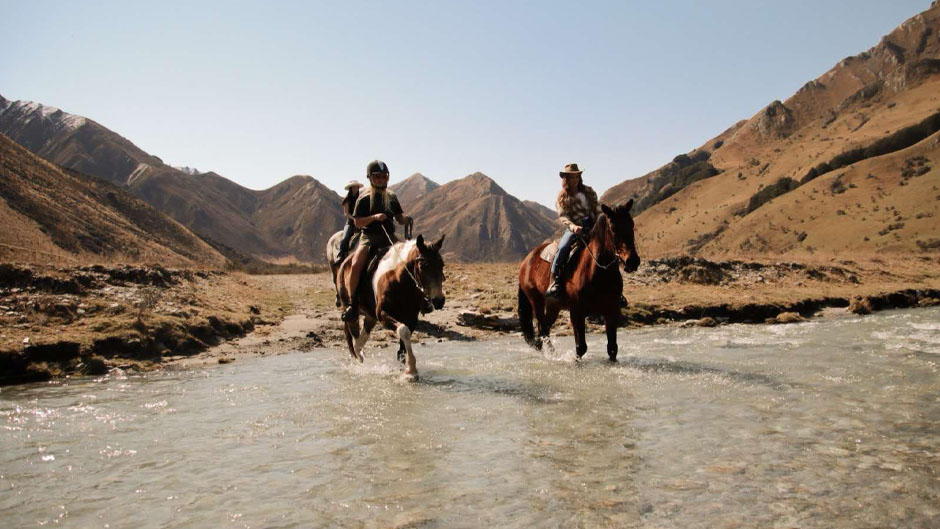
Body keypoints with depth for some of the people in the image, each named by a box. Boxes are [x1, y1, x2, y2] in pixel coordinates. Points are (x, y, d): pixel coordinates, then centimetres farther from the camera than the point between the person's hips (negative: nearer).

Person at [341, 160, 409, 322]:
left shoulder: (392, 197, 13)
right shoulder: (364, 199, 1)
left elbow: (400, 218, 16)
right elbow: (358, 222, -5)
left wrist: (406, 219, -8)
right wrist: (374, 217, -21)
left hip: (389, 237, 4)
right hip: (369, 238, -3)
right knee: (355, 265, -27)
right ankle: (352, 303, -15)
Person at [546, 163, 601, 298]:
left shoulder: (588, 192, 13)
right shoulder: (562, 197, 6)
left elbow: (597, 210, 12)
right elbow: (562, 217, -5)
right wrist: (572, 226, -26)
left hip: (591, 227, 3)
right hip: (573, 229, -3)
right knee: (563, 248, -32)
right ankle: (554, 282, -32)